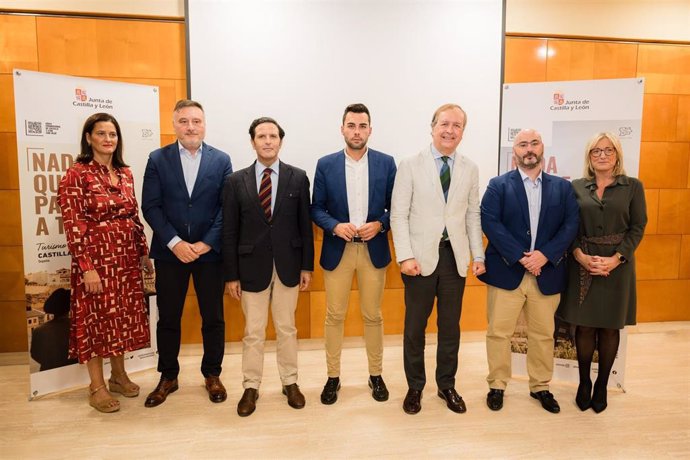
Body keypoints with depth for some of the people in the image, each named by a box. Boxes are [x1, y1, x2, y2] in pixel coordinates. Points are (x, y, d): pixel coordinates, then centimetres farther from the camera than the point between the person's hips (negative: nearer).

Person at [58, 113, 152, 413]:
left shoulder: (125, 173, 9)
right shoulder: (77, 174, -10)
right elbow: (73, 225, -13)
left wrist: (144, 252, 12)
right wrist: (86, 267, -17)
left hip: (126, 257, 6)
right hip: (96, 257, -6)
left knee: (123, 315, 14)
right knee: (96, 318, 6)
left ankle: (118, 375, 32)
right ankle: (97, 386, 21)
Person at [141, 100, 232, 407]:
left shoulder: (221, 160, 2)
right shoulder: (158, 159, 2)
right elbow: (150, 206, -3)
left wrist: (206, 243, -12)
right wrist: (175, 243, -13)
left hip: (210, 252, 0)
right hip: (170, 252, 0)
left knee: (213, 318, 9)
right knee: (168, 318, 10)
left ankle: (212, 375, 27)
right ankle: (168, 377, 28)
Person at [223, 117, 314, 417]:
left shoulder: (298, 178, 1)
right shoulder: (236, 181, 0)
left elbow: (305, 224, 2)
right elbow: (230, 231, -1)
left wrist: (307, 266, 0)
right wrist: (231, 275, -3)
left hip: (288, 265, 1)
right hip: (252, 266, 0)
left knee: (287, 329, 14)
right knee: (253, 332, 10)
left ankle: (290, 382, 30)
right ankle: (251, 387, 26)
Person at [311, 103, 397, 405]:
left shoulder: (386, 163, 2)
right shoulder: (326, 164, 1)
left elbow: (396, 206, 3)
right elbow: (316, 208, 2)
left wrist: (380, 224, -14)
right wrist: (335, 226, -16)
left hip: (374, 249, 0)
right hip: (337, 250, 0)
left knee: (372, 316, 11)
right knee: (335, 316, 7)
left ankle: (375, 375, 28)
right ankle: (333, 377, 23)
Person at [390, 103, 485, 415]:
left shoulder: (470, 169, 8)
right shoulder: (410, 166, -3)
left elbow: (473, 215, 10)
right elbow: (399, 215, -6)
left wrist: (478, 255, 3)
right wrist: (405, 256, -13)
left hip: (455, 256, 3)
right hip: (421, 257, -3)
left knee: (450, 327, 13)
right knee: (415, 326, 8)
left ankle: (447, 385, 31)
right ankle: (415, 387, 27)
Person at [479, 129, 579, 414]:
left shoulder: (562, 187, 9)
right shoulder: (498, 185, 1)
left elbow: (570, 225, 0)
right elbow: (490, 222, -10)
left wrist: (545, 255, -15)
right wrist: (520, 257, -17)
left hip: (547, 272, 3)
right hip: (506, 272, -2)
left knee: (543, 334, 13)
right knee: (499, 332, 4)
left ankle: (540, 387, 31)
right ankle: (497, 385, 21)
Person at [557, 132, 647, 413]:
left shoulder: (632, 186, 3)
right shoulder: (576, 187, 5)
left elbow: (637, 228, -1)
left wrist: (615, 258, -14)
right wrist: (580, 256, -13)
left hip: (617, 264, 0)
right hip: (582, 264, 0)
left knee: (610, 327, 8)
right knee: (584, 325, 6)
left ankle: (602, 385, 23)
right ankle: (584, 383, 22)